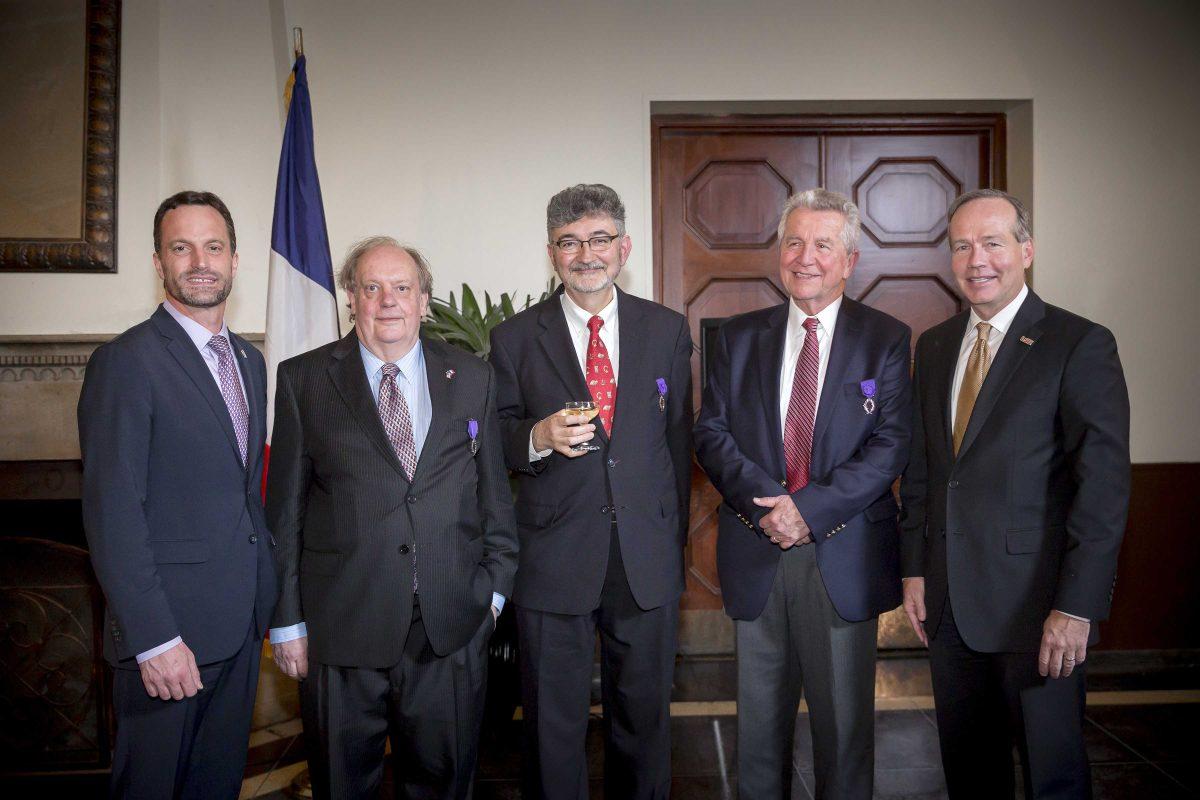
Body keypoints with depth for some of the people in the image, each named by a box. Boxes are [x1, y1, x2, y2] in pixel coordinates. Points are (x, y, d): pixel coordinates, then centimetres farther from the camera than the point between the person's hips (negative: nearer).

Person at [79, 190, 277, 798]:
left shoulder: (250, 361, 11)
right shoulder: (125, 362, -13)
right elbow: (113, 514, -17)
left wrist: (265, 597, 12)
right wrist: (154, 639, -20)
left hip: (241, 621, 7)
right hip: (167, 631, -7)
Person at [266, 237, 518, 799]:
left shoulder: (473, 377, 6)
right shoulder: (304, 379, 0)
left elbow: (494, 492, 9)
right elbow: (284, 506, 0)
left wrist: (495, 586, 5)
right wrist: (286, 619, -1)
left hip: (453, 625, 2)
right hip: (341, 626, -1)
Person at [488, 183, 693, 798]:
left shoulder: (667, 330, 6)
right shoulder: (514, 338, 1)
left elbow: (679, 439, 9)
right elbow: (496, 444, 3)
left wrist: (673, 535, 8)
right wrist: (539, 437, -19)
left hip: (647, 560, 2)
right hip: (552, 560, -1)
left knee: (644, 713, 15)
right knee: (552, 724, 10)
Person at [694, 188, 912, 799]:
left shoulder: (886, 339, 1)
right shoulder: (739, 335, 8)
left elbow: (891, 445, -8)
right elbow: (711, 433, 2)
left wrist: (810, 508, -17)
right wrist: (763, 500, -14)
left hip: (845, 558, -2)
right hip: (756, 555, 2)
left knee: (844, 719, 10)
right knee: (759, 718, 13)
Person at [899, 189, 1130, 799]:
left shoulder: (1080, 345, -8)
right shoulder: (934, 346, 11)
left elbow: (1104, 485, -13)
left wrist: (1077, 606, -17)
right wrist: (914, 568, 9)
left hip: (1034, 602, -5)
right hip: (949, 601, 5)